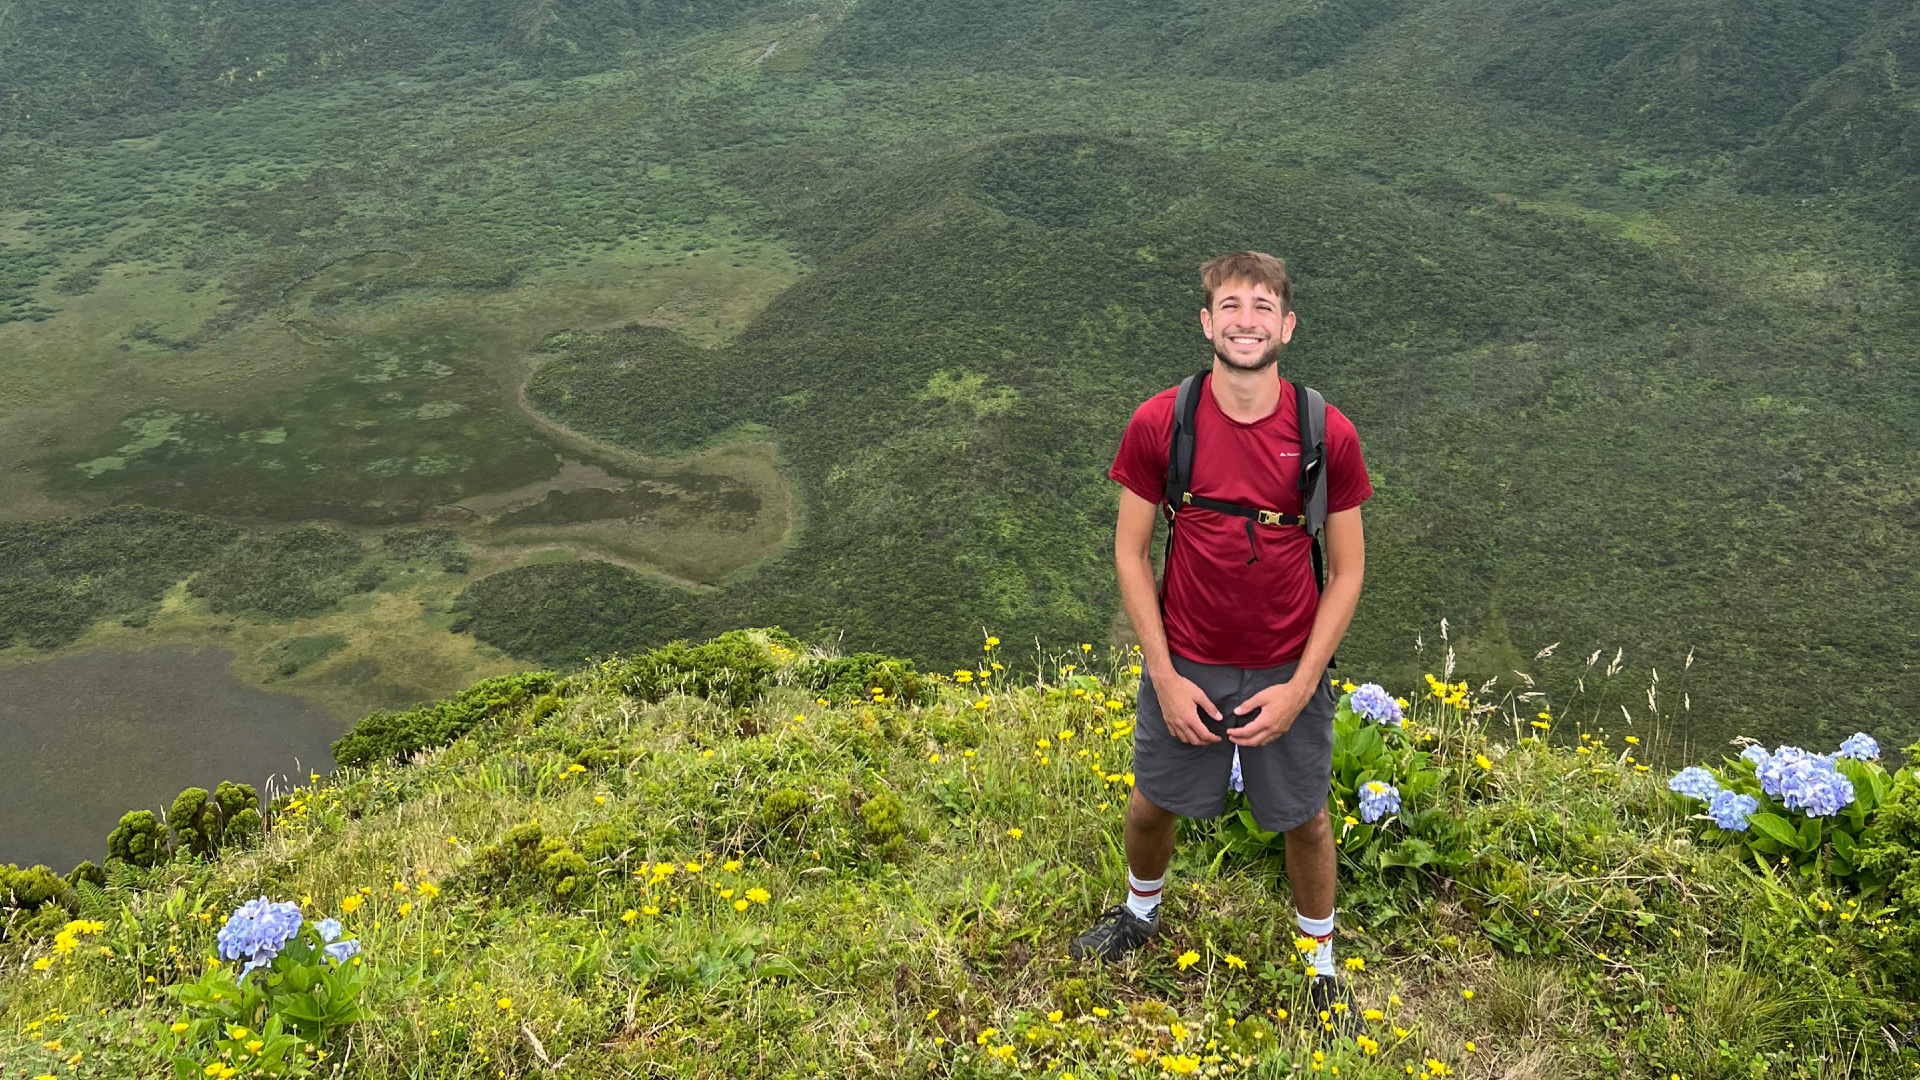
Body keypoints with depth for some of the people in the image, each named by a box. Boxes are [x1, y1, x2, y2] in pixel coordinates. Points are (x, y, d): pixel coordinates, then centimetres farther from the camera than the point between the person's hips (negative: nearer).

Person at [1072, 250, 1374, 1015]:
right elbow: (1130, 552, -5)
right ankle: (1140, 913, 50)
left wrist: (1300, 687, -11)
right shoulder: (1158, 424, -12)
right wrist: (1164, 677, -8)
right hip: (1185, 665, 1)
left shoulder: (1327, 435, -13)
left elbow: (1347, 571, -5)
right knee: (1152, 803, 18)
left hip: (1287, 672, 0)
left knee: (1304, 819, 15)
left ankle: (1321, 960, 41)